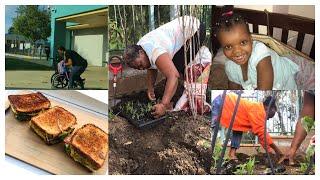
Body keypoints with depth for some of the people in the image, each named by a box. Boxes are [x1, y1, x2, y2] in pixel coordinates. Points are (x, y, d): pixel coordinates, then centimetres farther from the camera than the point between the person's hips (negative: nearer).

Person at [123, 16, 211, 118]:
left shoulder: (155, 51, -36)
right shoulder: (138, 51, -5)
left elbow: (173, 76, -44)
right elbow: (151, 68, 12)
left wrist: (164, 105, -48)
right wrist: (150, 88, 4)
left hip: (194, 28, -8)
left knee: (176, 67, -15)